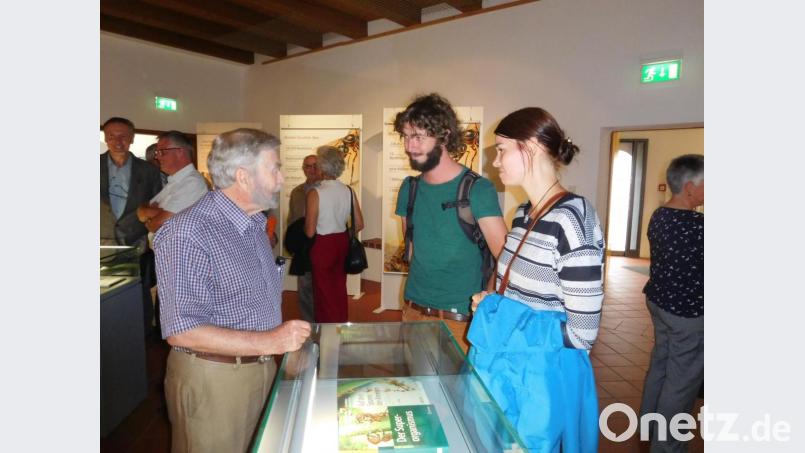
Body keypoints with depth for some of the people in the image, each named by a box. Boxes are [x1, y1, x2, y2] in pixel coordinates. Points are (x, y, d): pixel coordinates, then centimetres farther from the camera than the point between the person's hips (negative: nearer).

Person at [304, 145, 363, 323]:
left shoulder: (315, 193, -18)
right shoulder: (348, 191, -4)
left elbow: (310, 232, -18)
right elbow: (359, 225, 1)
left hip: (323, 245, -5)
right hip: (343, 242, 5)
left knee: (325, 293, 11)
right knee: (340, 290, 20)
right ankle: (341, 323, 34)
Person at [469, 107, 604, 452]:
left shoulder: (571, 221, -23)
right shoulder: (523, 214, 3)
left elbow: (582, 333, -23)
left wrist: (498, 315, -17)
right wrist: (492, 307, -3)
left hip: (542, 378, -8)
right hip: (507, 368, 8)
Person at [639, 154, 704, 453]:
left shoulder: (658, 216, 2)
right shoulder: (697, 226, -25)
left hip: (659, 301, 9)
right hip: (688, 312, -9)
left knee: (659, 364, 22)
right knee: (682, 380, 6)